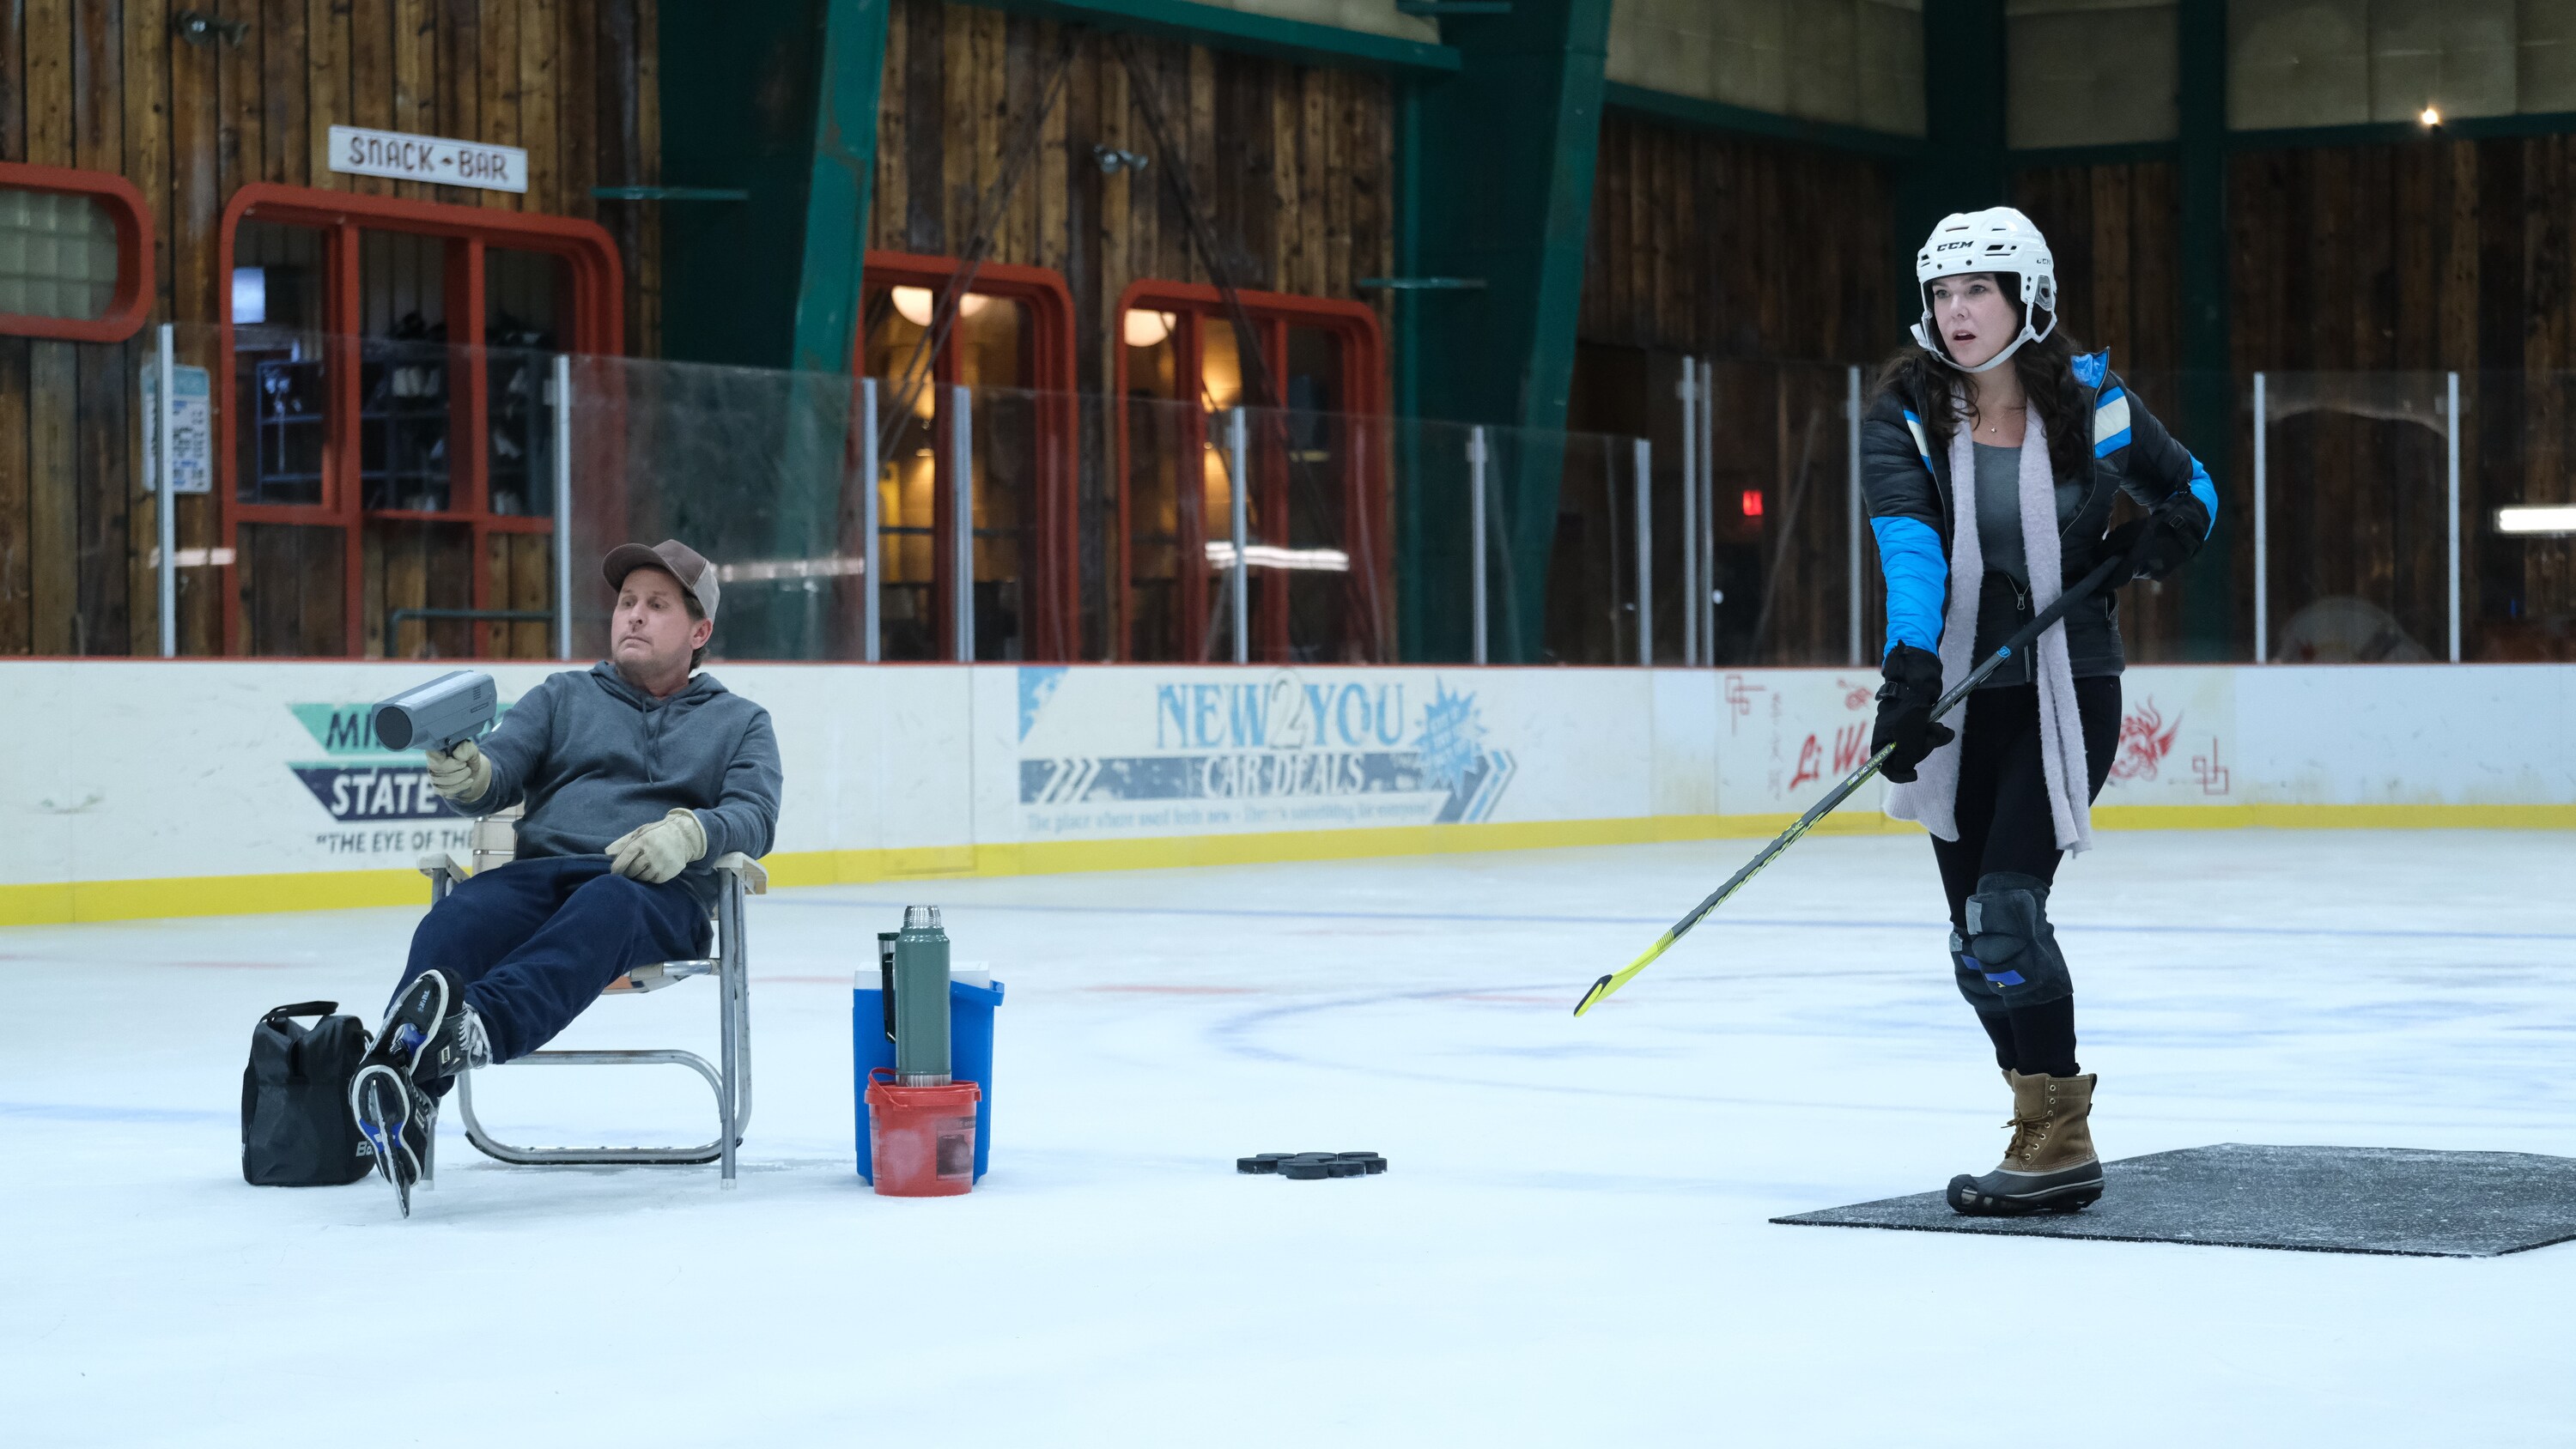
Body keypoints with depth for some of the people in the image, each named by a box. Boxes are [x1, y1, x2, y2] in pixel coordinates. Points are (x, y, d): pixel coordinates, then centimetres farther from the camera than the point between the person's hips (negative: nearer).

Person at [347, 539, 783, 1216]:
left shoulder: (741, 723, 24)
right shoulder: (563, 696, 28)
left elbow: (755, 816, 6)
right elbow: (503, 771, 11)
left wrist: (689, 832, -16)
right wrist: (469, 774, -14)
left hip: (658, 893, -2)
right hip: (539, 872, 2)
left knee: (600, 911, -40)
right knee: (453, 923, -33)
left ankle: (477, 1028, -67)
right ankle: (404, 1089, -58)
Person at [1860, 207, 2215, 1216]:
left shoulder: (2094, 405, -5)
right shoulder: (1906, 417, -5)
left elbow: (2188, 484, 12)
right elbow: (1908, 546, -21)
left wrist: (2172, 530, -12)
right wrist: (1911, 664, -37)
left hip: (2068, 690, -3)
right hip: (1960, 696, 3)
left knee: (2005, 906, -17)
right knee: (1974, 932, 6)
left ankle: (2059, 1142, -11)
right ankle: (2045, 1118, 22)